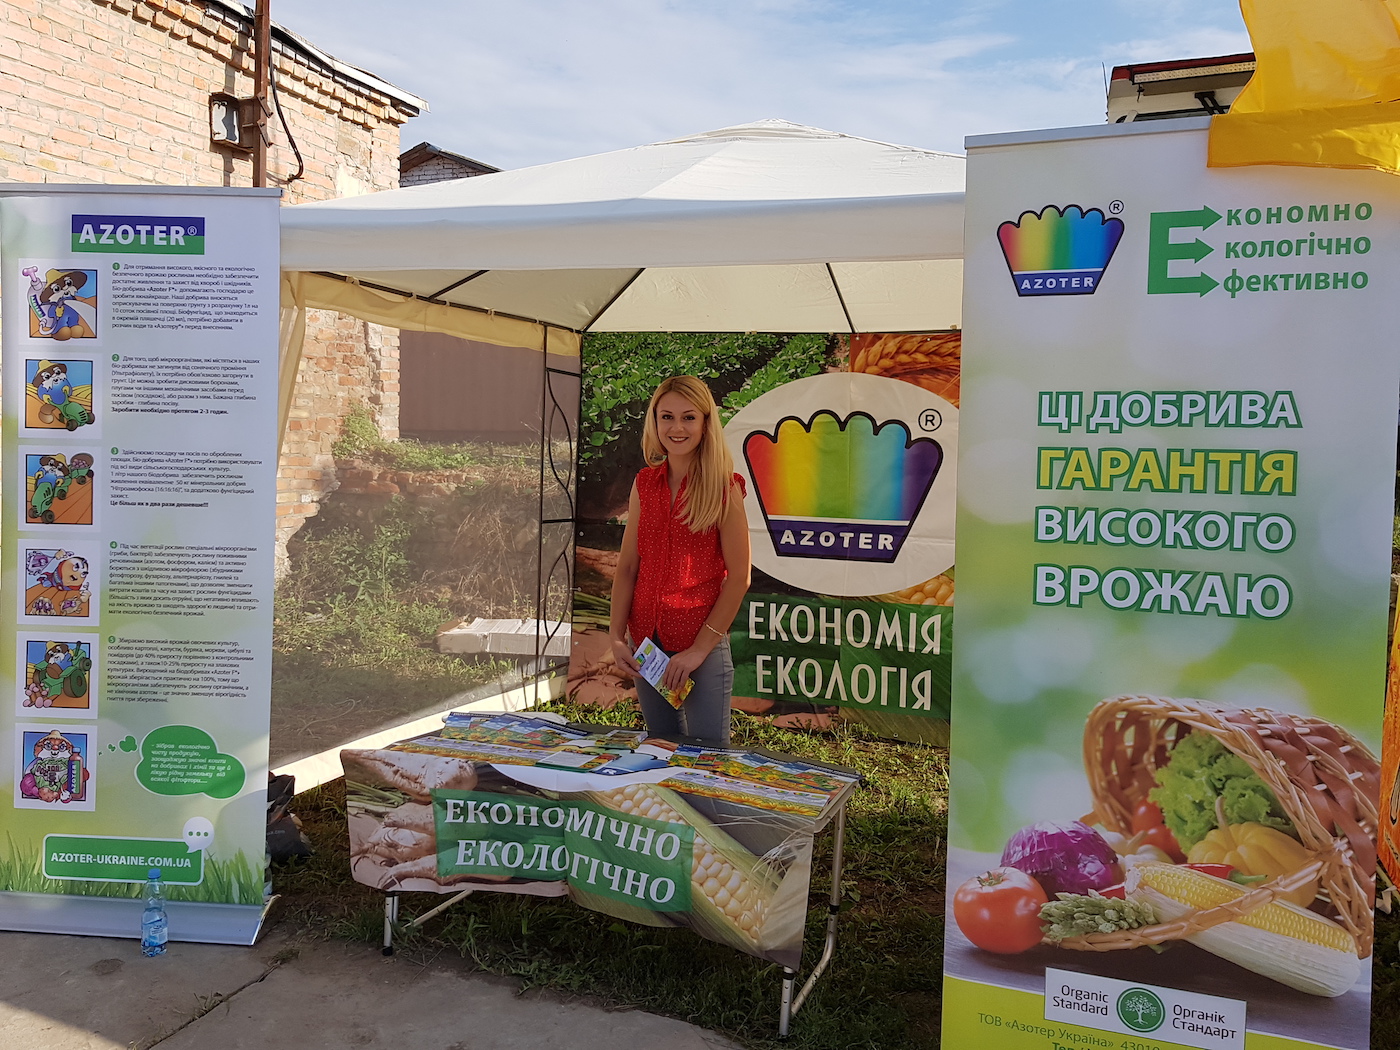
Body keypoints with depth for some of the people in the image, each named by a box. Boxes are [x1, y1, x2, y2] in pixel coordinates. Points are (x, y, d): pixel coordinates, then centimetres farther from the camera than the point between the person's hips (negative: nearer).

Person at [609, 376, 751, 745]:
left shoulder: (724, 487, -7)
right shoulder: (644, 483, 7)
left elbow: (739, 576, -10)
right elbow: (627, 565, 7)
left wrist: (700, 648, -13)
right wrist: (617, 637, -2)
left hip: (702, 645, -4)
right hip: (646, 642, 5)